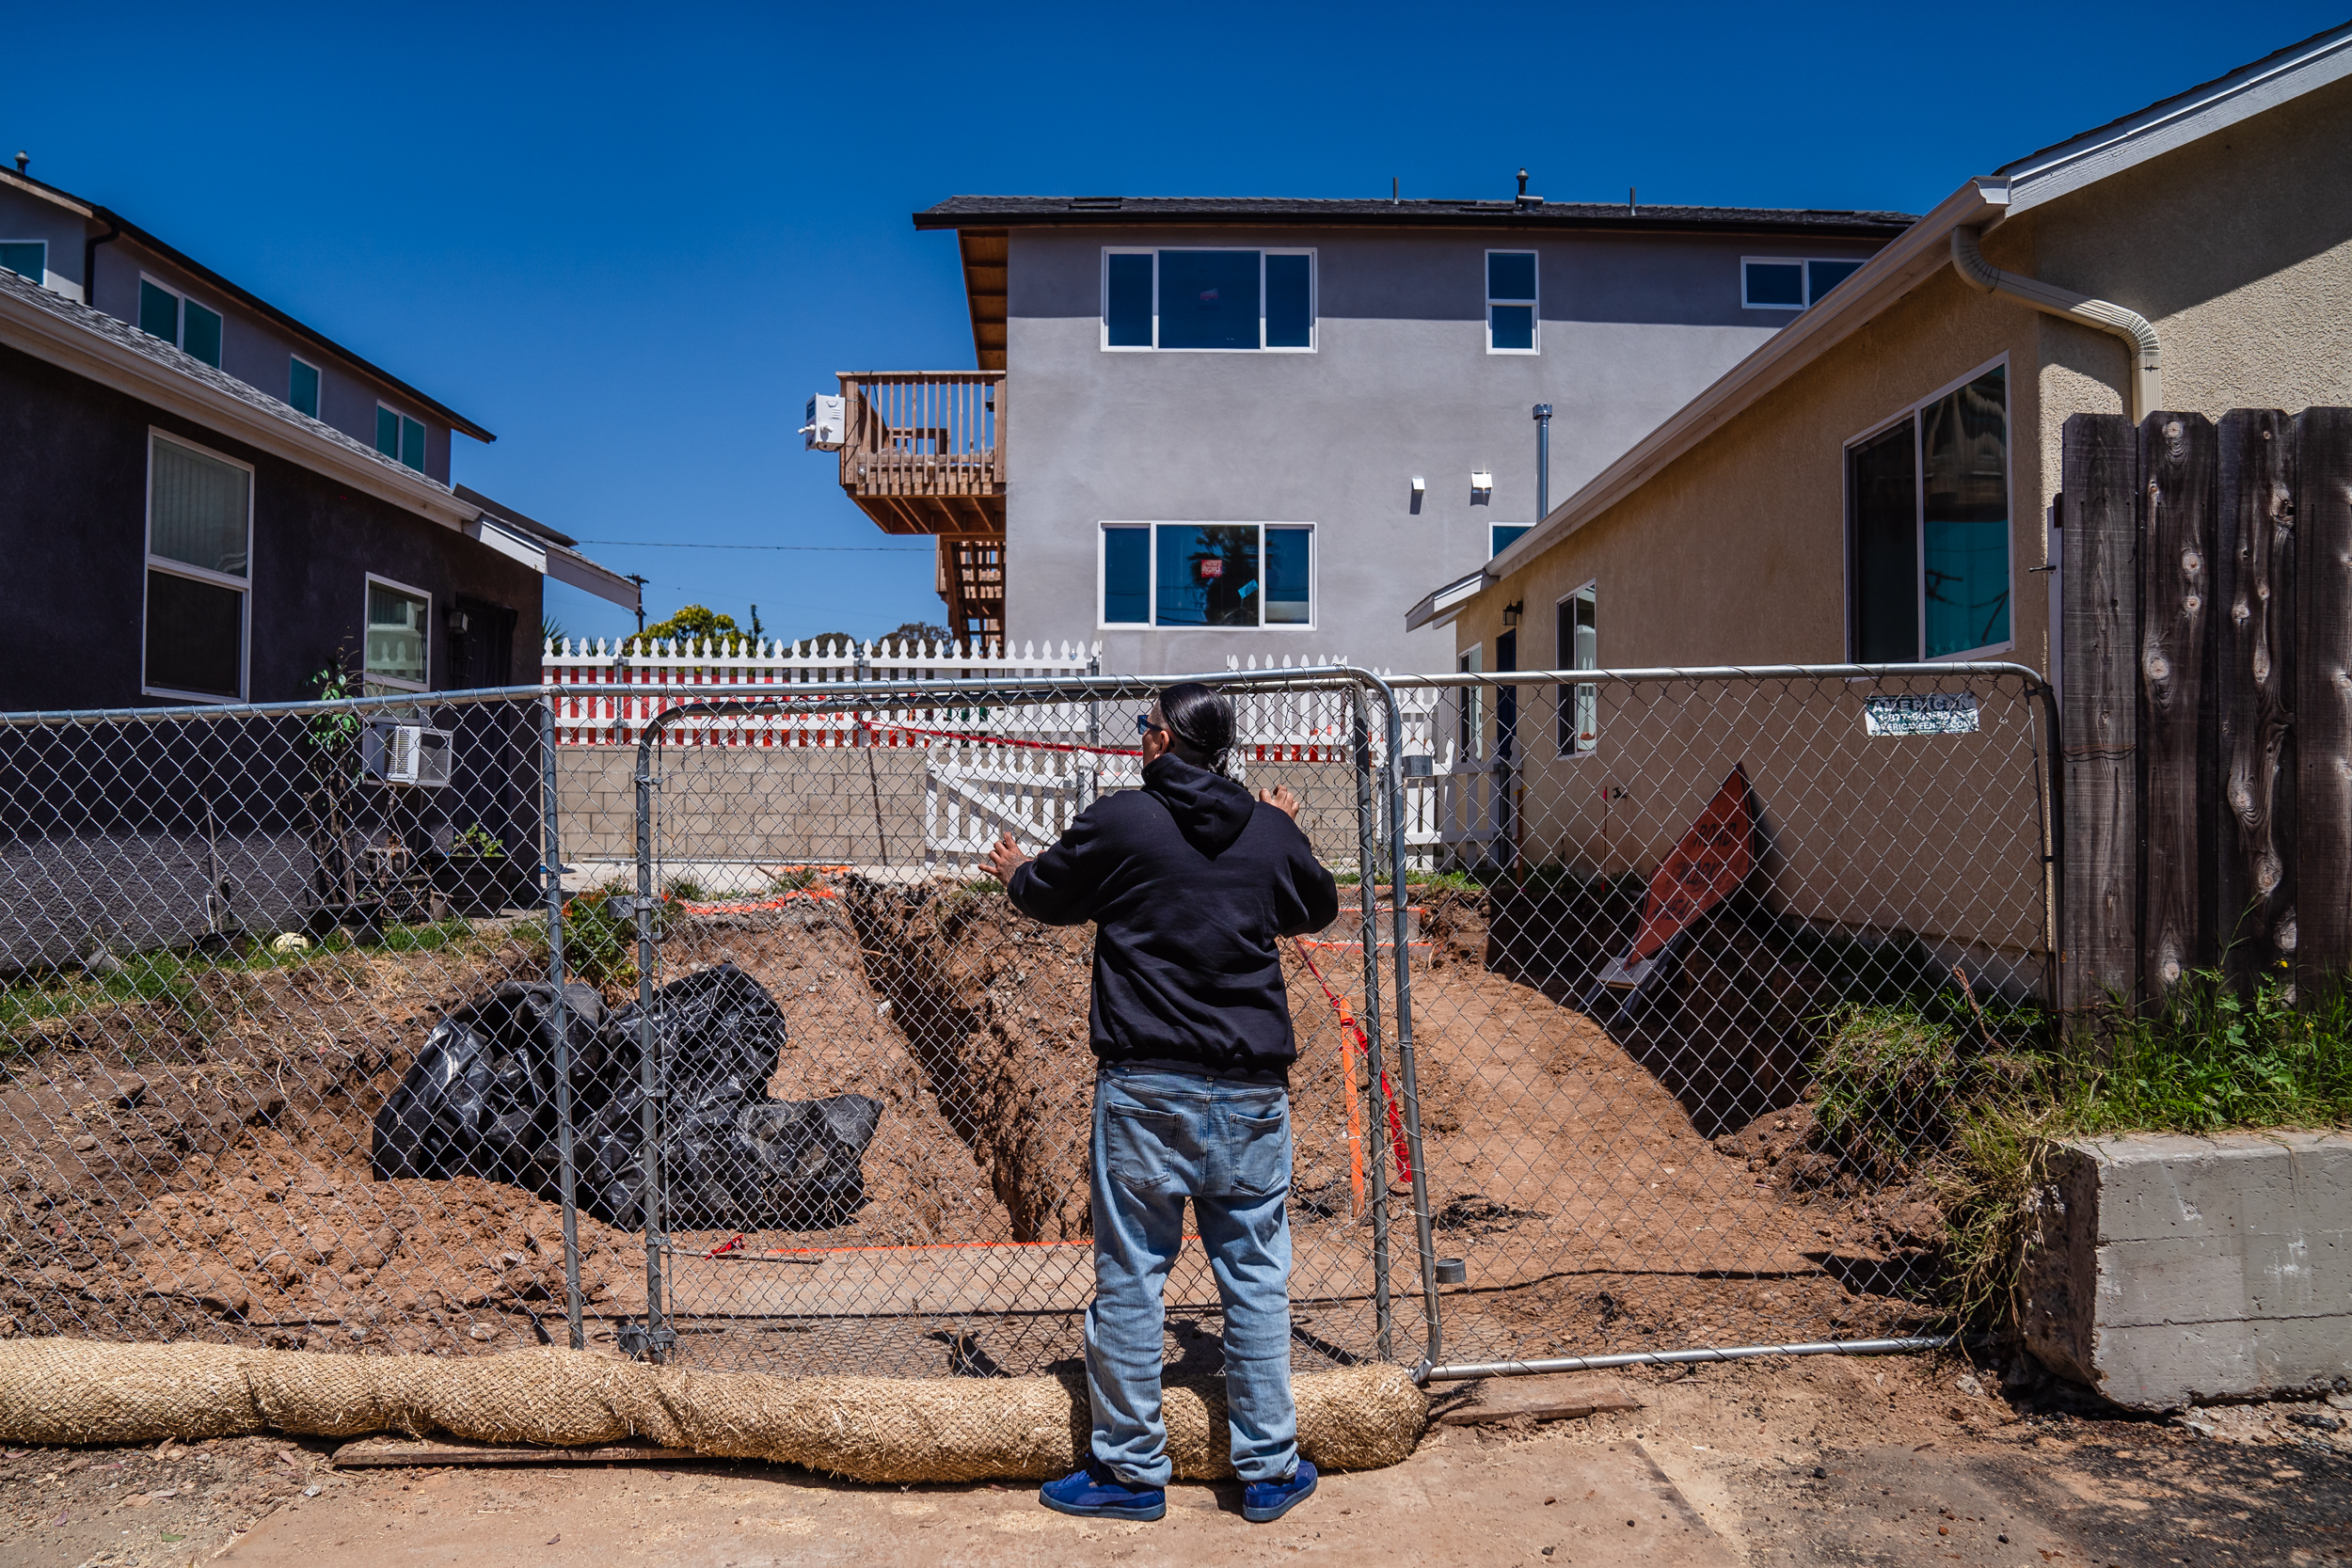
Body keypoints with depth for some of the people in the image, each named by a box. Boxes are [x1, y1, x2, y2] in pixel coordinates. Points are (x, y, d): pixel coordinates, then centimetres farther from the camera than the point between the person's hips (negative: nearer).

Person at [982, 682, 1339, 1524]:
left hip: (1146, 1089, -3)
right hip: (1252, 1090, 3)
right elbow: (1319, 908, 22)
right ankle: (1270, 1469, 20)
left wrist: (1013, 872, 34)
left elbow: (1048, 894, 12)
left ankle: (1132, 1470, 17)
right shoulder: (1271, 831, 4)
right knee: (1256, 1276, 11)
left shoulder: (1118, 821, -5)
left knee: (1130, 1274, 7)